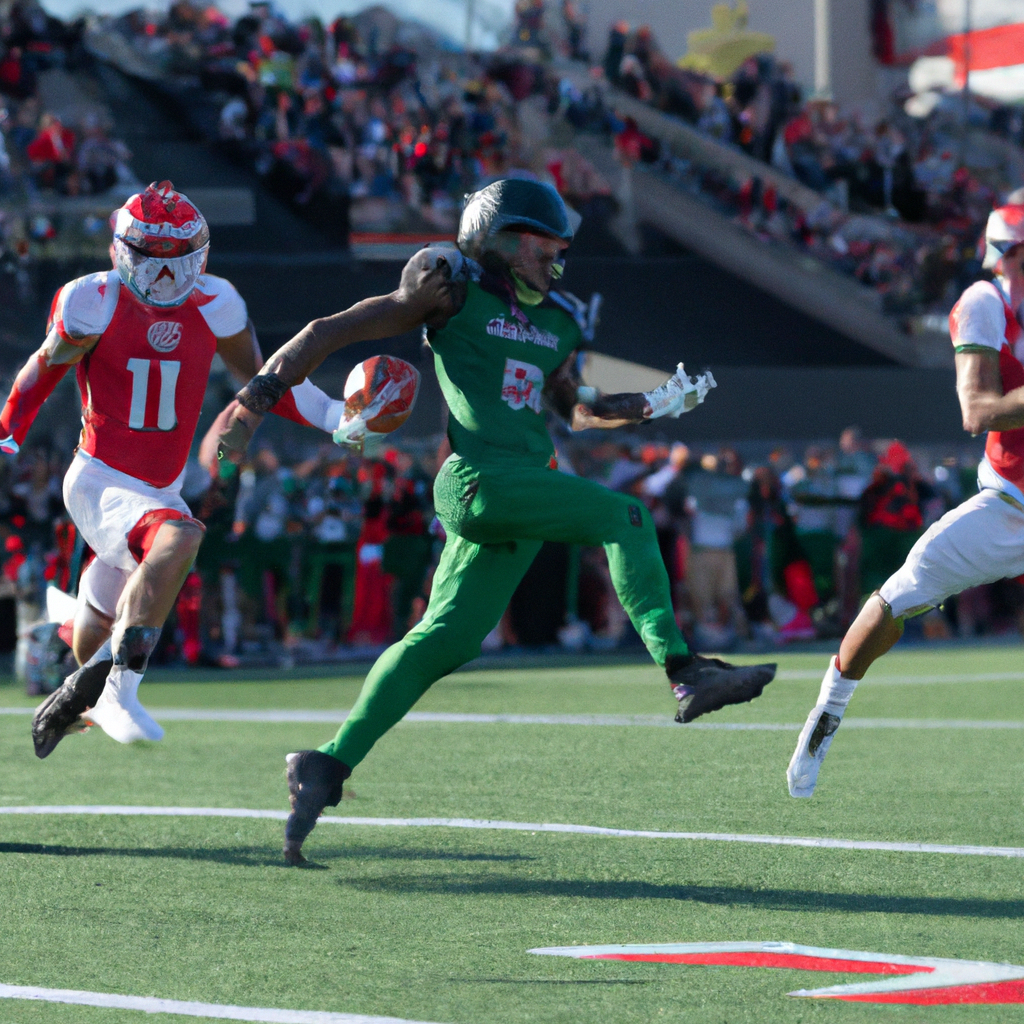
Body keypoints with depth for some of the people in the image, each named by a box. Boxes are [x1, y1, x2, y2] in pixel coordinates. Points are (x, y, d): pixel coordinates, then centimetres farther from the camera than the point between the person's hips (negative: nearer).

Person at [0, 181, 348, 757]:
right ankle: (119, 690, -33)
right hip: (101, 485, -5)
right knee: (180, 538, -36)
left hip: (161, 491, 5)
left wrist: (335, 416, -3)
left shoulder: (213, 307, -3)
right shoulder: (95, 304, -11)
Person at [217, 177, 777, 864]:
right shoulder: (452, 288, 1)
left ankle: (329, 765, 7)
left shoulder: (556, 322, 22)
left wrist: (655, 405, 17)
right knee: (621, 516, -18)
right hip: (482, 477, -8)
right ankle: (685, 674, -22)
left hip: (522, 499, 8)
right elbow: (332, 333, 2)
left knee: (442, 641, 4)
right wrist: (254, 403, -3)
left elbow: (575, 408, 34)